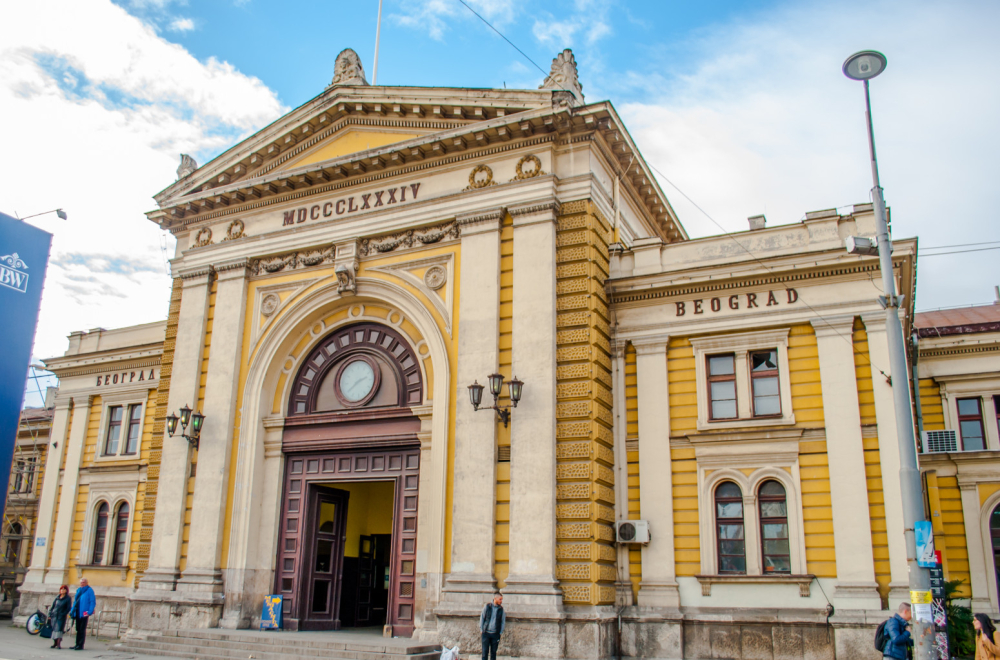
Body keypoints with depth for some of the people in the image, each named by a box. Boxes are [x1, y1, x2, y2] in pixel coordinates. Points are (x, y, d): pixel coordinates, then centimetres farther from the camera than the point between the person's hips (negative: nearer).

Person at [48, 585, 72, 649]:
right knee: (54, 629, 6)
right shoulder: (57, 597, 12)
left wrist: (63, 614, -14)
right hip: (54, 615, 5)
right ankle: (55, 643, 16)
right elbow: (53, 606, 15)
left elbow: (68, 608, -4)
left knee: (59, 629, -12)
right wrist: (50, 614, 7)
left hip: (61, 616, -5)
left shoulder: (68, 598, 0)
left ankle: (59, 644, -14)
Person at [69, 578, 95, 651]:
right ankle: (77, 644, 19)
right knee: (78, 629, 12)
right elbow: (75, 601, 23)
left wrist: (89, 612, -18)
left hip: (84, 613, -7)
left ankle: (80, 645, -1)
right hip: (78, 613, 7)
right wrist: (72, 611, 15)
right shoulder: (78, 590, 15)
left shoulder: (89, 590, -6)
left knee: (82, 630, -4)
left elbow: (93, 602, -10)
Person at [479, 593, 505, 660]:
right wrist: (481, 629, 1)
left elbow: (503, 621, 8)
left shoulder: (501, 609, 3)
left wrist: (501, 632, 3)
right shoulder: (487, 606, -1)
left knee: (493, 652, 5)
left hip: (495, 634, 1)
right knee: (485, 651, 0)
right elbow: (482, 617, 5)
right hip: (486, 632, -1)